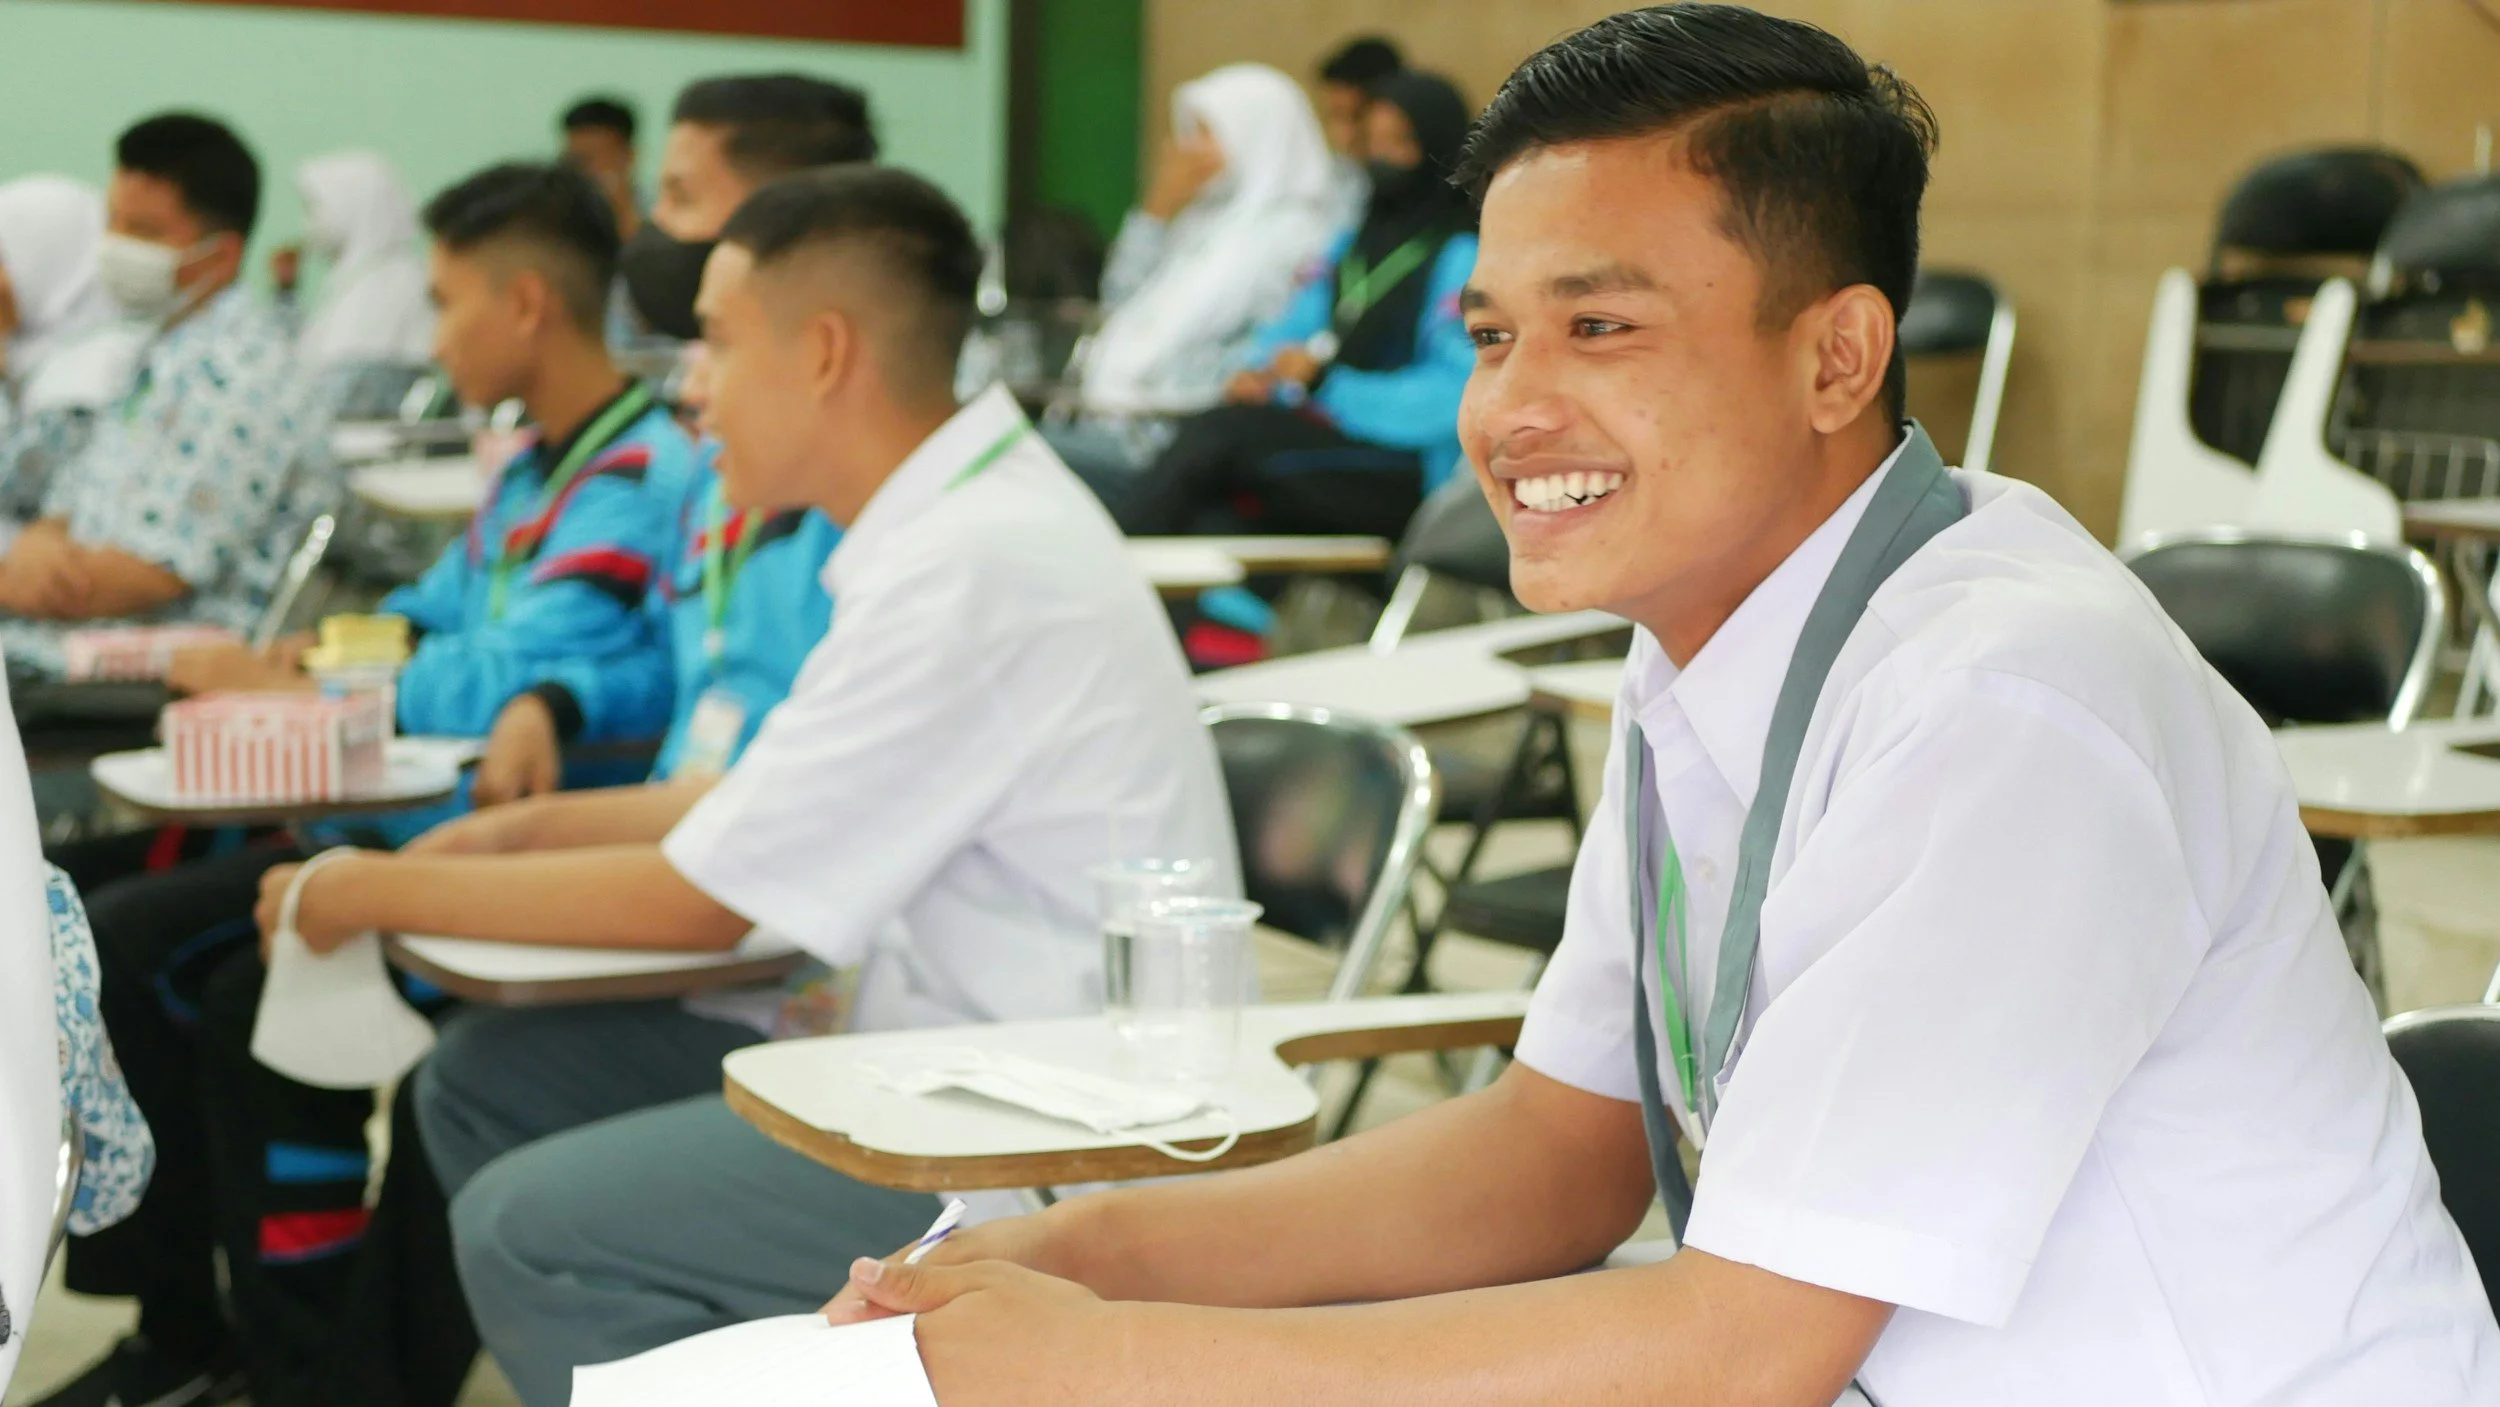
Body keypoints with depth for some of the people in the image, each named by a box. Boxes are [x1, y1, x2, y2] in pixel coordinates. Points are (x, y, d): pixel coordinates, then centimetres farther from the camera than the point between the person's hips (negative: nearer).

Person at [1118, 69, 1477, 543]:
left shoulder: (1464, 259, -4)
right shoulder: (1354, 244, 23)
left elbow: (1450, 395, -14)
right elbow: (1290, 329, 21)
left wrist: (1327, 383, -19)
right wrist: (1257, 373, -2)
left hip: (1402, 470, -7)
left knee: (1213, 435, -26)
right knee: (1213, 524, -26)